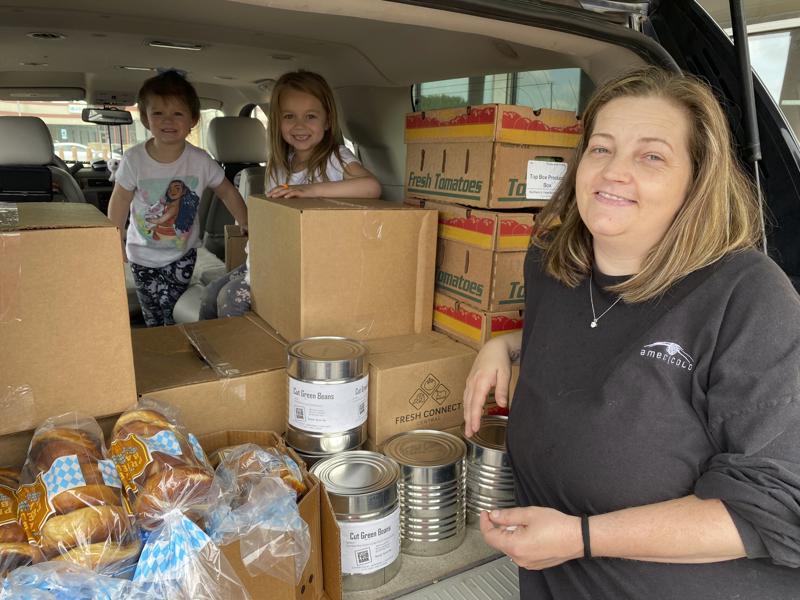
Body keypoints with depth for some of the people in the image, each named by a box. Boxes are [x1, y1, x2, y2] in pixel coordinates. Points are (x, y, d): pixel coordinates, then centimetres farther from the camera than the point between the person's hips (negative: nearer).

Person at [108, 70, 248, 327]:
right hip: (143, 254, 0)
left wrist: (248, 228, 0)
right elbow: (119, 204, -2)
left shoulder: (201, 161, -15)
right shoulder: (134, 160, -15)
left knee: (175, 318, 0)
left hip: (183, 253, 0)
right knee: (153, 320, 3)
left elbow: (227, 193, 0)